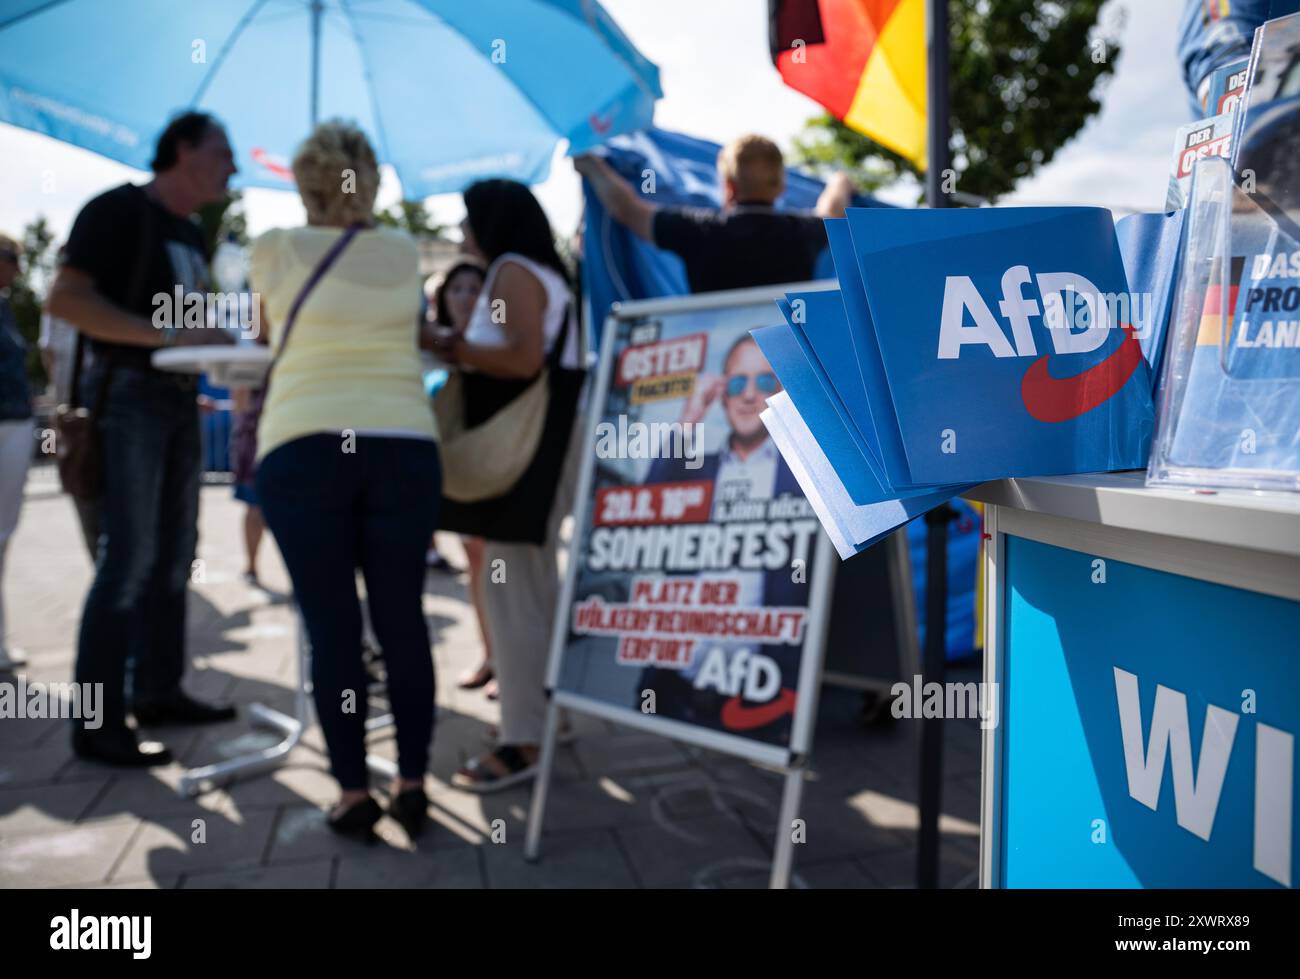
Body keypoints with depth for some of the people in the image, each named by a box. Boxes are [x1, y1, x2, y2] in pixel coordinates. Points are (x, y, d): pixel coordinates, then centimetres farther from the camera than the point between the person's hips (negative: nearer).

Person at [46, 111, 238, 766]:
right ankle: (97, 724, -2)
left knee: (174, 556, 9)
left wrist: (224, 341, 4)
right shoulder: (118, 210, -7)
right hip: (129, 395, -8)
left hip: (181, 398, 8)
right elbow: (64, 299, -17)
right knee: (128, 560, -10)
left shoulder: (192, 235, 17)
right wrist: (166, 334, -25)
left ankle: (159, 692, 19)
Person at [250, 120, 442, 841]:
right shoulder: (404, 254, 12)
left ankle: (353, 794, 9)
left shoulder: (273, 250, 8)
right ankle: (412, 785, 11)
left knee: (332, 626, 3)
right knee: (402, 620, 7)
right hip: (403, 446, 2)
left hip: (303, 448, -1)